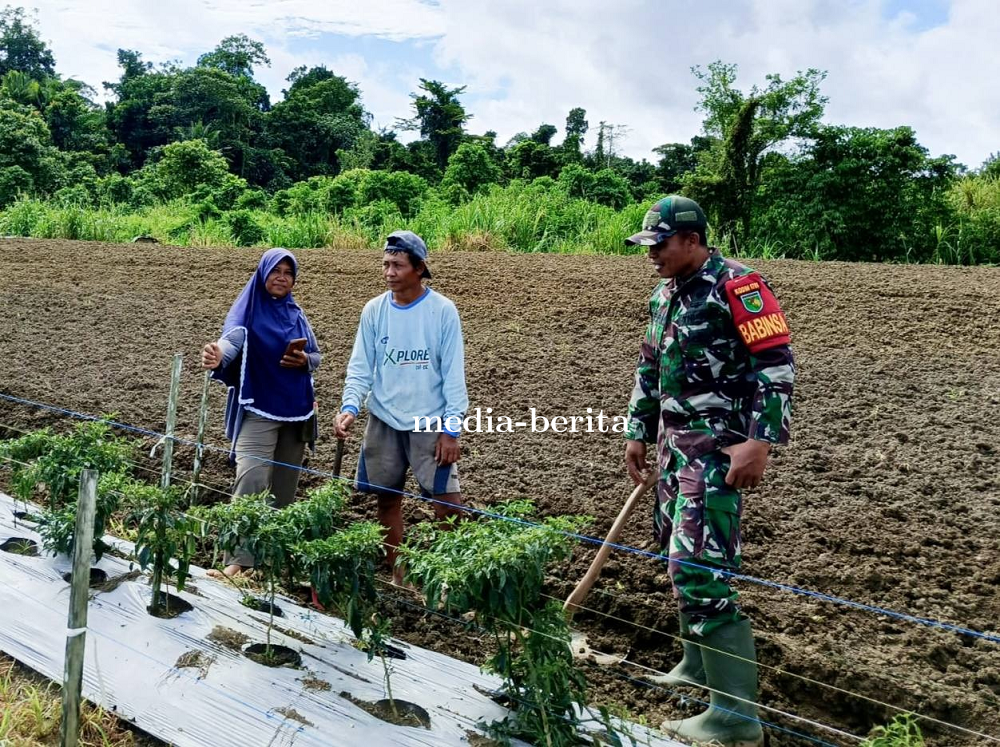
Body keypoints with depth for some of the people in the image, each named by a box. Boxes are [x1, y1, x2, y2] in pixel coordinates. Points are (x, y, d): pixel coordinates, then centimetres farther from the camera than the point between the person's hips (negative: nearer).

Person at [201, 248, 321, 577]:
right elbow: (232, 338, -26)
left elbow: (317, 355, 16)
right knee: (251, 479, -18)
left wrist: (304, 360, -8)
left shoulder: (296, 314, 10)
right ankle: (238, 559, -16)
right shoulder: (246, 308, -5)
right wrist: (218, 355, -49)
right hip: (258, 409, -5)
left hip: (296, 410, 5)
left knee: (284, 485, 10)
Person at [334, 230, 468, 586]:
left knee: (449, 504, -9)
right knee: (388, 499, 11)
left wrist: (451, 429, -11)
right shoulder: (374, 310, -1)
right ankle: (396, 574, 27)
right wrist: (350, 407, -17)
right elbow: (360, 367, 0)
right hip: (383, 422, 3)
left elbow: (453, 374, -8)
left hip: (429, 424, -3)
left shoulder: (442, 311, -9)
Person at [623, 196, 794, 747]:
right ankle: (699, 663, 35)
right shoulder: (665, 295, 13)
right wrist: (638, 431, 20)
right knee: (677, 555, 16)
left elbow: (776, 365, -17)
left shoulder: (736, 287, -14)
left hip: (718, 447, -9)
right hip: (674, 441, 9)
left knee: (697, 567, -12)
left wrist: (759, 441, -24)